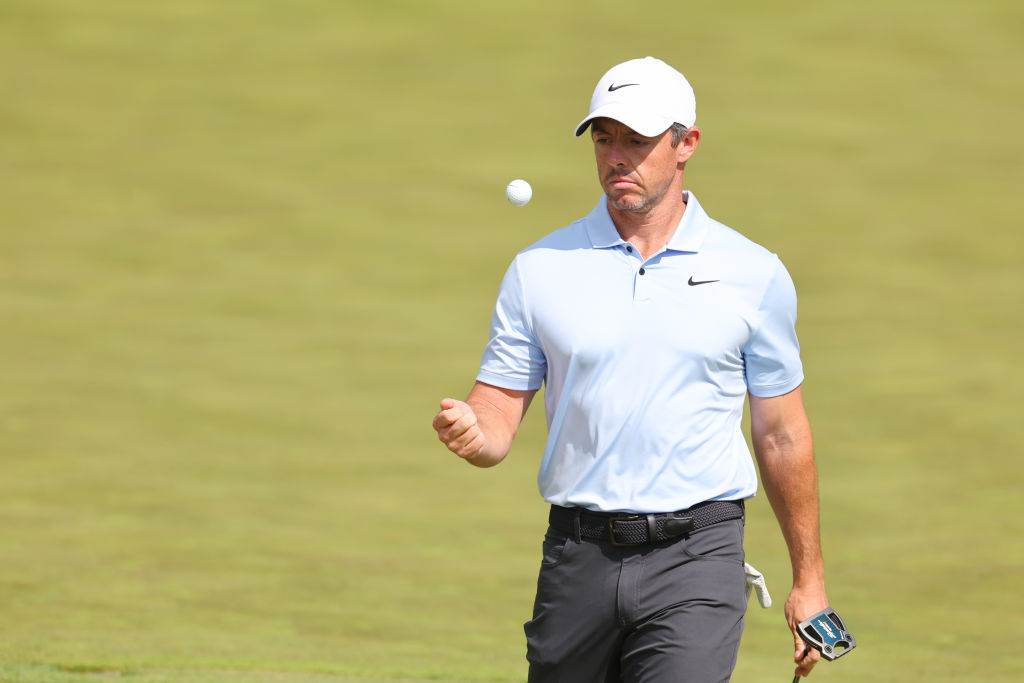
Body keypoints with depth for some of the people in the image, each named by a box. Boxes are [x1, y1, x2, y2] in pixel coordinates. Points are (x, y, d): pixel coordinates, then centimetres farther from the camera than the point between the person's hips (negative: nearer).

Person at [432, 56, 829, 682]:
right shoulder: (540, 269, 5)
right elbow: (501, 409, 5)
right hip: (578, 555, 2)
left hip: (695, 563, -2)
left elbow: (782, 435, 9)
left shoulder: (754, 275, 3)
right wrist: (472, 433, -20)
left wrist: (809, 580, 11)